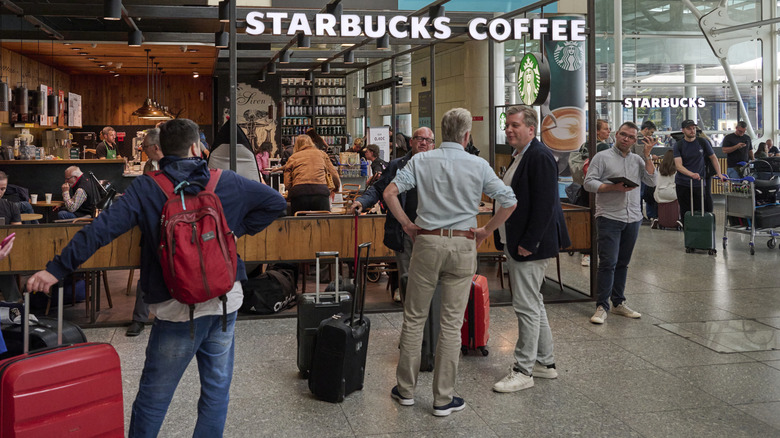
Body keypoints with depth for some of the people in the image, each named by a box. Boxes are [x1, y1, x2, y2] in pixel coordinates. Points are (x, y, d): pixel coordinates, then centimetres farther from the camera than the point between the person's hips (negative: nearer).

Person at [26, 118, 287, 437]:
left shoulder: (146, 189, -5)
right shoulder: (227, 182, 2)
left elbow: (103, 228, -14)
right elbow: (275, 202, 8)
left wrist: (57, 269, -11)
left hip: (178, 308, -2)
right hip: (225, 302, 3)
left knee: (153, 398, 10)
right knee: (217, 389, 14)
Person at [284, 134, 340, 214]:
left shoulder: (292, 157, 23)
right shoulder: (321, 154, 23)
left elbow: (287, 183, 12)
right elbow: (334, 175, 19)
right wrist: (336, 188, 38)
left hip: (298, 192, 0)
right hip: (320, 191, 0)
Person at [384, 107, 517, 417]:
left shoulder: (421, 161, 0)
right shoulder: (478, 166, -2)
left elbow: (390, 192, -8)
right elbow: (509, 202, -3)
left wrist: (407, 225, 2)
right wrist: (486, 231, 6)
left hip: (426, 241, 1)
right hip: (463, 245, -1)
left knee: (414, 318, 12)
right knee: (451, 323, 5)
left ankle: (406, 389, 21)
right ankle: (443, 398, 11)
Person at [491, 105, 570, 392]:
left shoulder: (540, 157, -16)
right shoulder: (519, 156, 16)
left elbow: (544, 205, -22)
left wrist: (528, 244, -22)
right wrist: (508, 242, 17)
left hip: (530, 247, -11)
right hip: (514, 244, 11)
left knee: (526, 307, -4)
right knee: (534, 304, 17)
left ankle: (523, 371, 4)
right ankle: (545, 362, 28)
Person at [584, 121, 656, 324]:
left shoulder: (638, 160, 15)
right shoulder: (602, 157, 1)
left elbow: (652, 181, 4)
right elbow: (589, 183, -5)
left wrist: (647, 155, -1)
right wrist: (614, 187, -16)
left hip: (633, 218, 5)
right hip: (609, 218, -5)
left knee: (623, 263, 11)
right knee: (608, 262, -10)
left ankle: (618, 303, 20)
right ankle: (602, 307, -6)